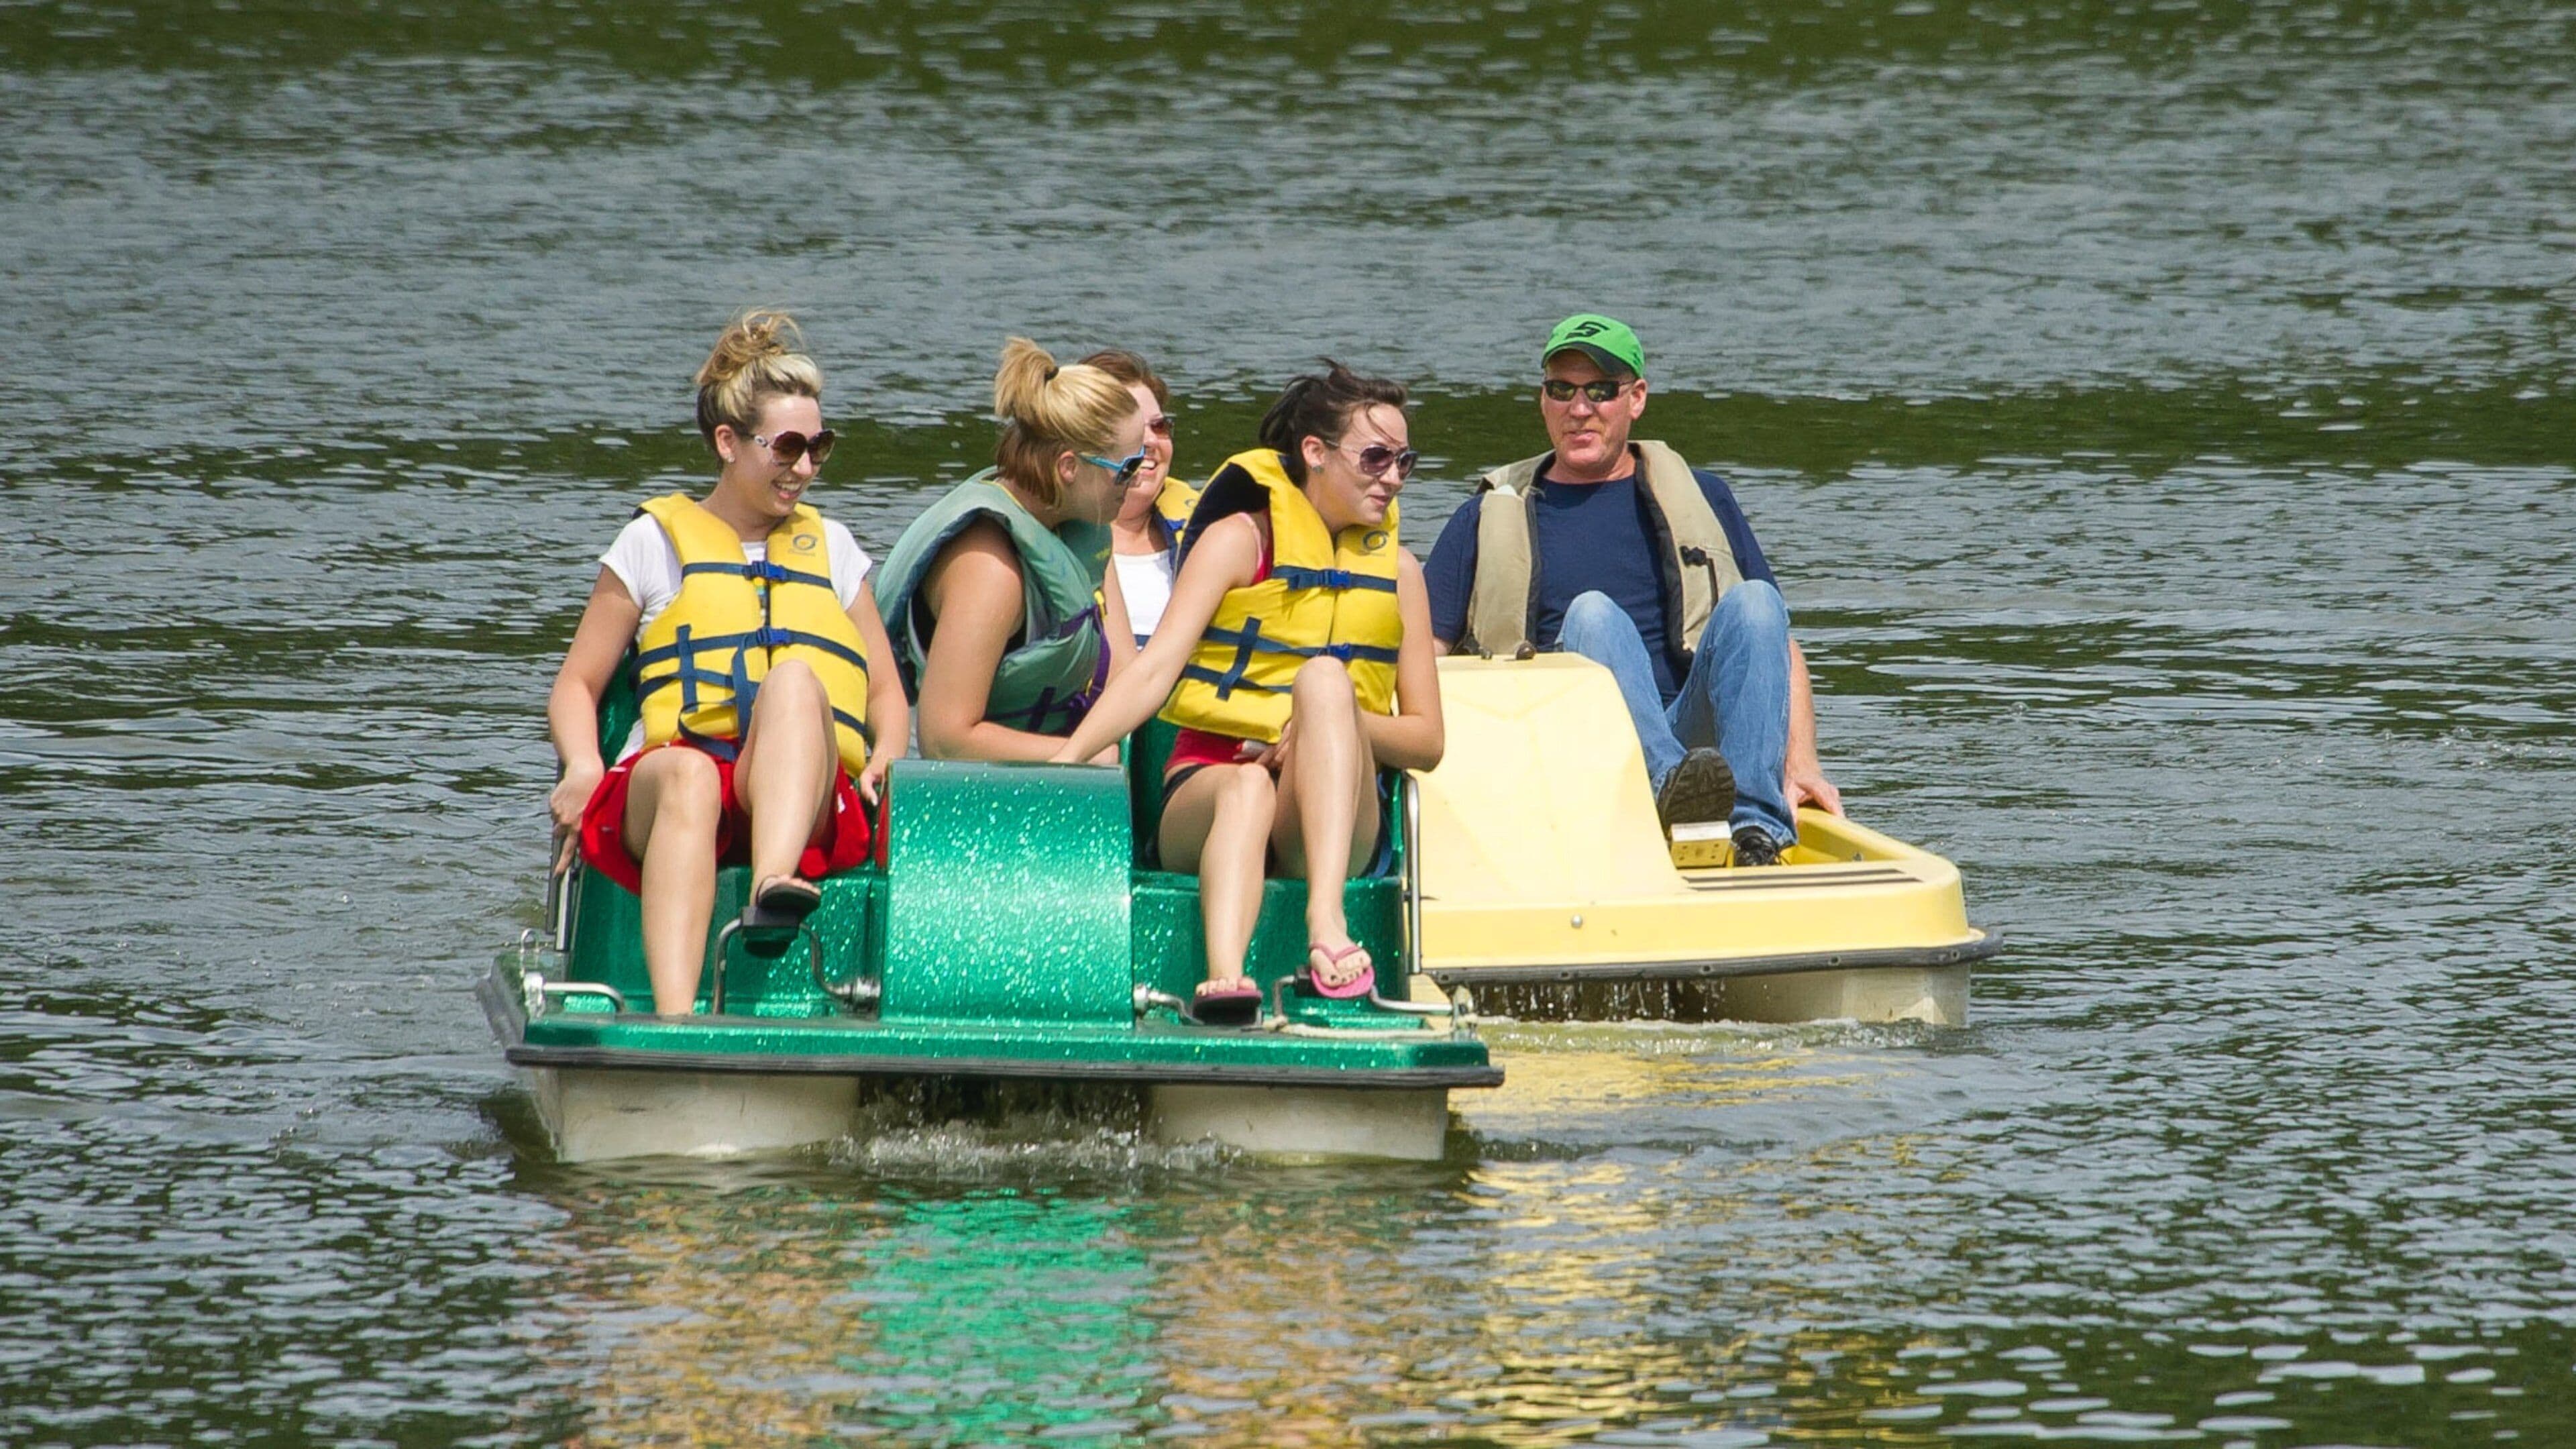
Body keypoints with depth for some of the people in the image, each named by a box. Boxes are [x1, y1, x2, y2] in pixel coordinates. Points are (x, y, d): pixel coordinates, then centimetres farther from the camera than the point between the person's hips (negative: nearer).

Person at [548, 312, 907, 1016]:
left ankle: (775, 887, -60)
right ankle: (673, 1018, -63)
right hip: (663, 787, -1)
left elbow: (885, 689, 26)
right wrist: (583, 767, -5)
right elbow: (578, 683, 17)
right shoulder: (656, 542, 18)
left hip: (806, 799, 1)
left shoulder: (830, 547, 26)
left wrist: (887, 758, 2)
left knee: (795, 679, -32)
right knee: (685, 776, -40)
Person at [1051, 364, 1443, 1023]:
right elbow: (1156, 669, -5)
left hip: (1326, 818, 2)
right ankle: (1224, 973, -65)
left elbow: (1426, 740, 13)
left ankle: (1327, 921, -47)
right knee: (1247, 788, -38)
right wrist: (1066, 759, -21)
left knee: (1324, 676, -29)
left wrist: (1333, 722, -9)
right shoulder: (1241, 540, 6)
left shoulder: (1396, 569, 16)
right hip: (1209, 789, -2)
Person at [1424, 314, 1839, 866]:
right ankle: (1671, 784, -53)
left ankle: (1756, 827, -40)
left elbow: (1775, 640, 14)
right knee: (1593, 613, -27)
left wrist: (1800, 762, -2)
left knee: (1752, 601, -23)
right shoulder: (1490, 519, 16)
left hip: (1694, 734, 1)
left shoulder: (1700, 499, 20)